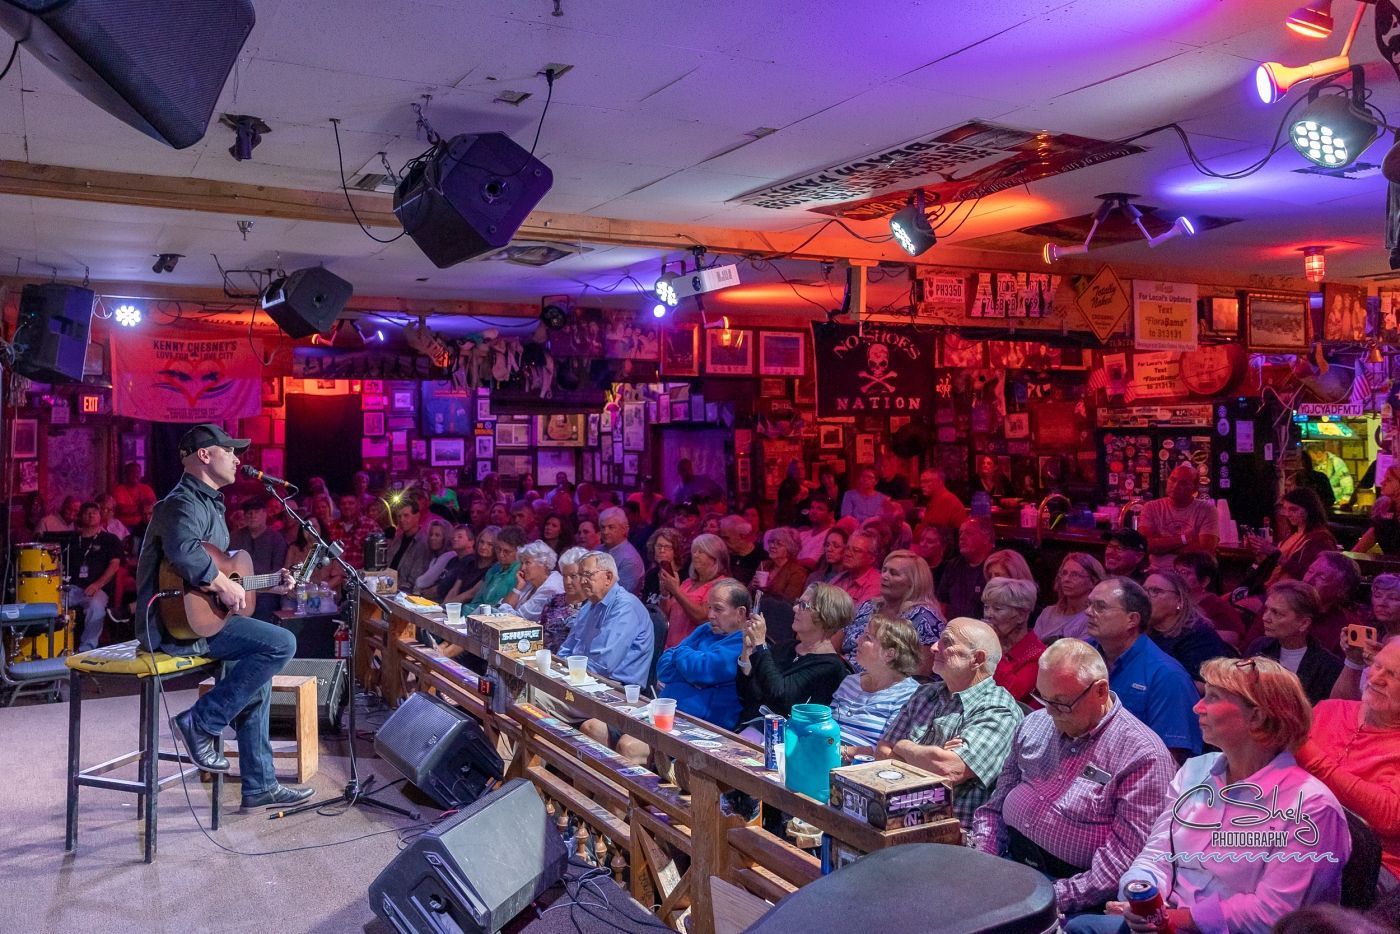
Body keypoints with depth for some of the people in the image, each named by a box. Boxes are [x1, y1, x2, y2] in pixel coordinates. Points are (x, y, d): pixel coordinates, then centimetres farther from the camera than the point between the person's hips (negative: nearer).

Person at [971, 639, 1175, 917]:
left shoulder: (1142, 755, -9)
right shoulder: (1035, 724, 11)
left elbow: (1127, 855, -14)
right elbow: (996, 804, 16)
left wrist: (1059, 897, -20)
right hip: (1007, 861, 6)